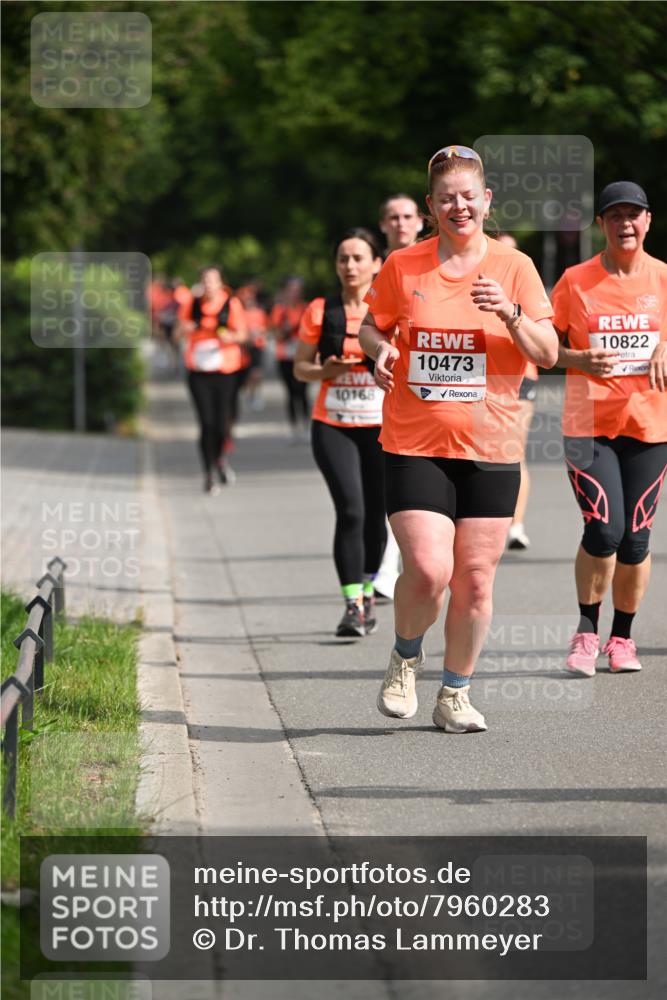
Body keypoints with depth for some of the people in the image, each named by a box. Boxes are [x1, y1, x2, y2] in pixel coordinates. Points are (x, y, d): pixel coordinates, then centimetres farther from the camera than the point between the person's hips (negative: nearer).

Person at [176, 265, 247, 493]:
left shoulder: (232, 304, 2)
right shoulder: (192, 305, 7)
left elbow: (242, 334, 3)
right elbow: (180, 333, 15)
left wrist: (231, 336, -18)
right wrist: (185, 329, -8)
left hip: (225, 370, -1)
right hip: (199, 371, 1)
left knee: (222, 423, -3)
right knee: (206, 422, -6)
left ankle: (220, 457, 30)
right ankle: (209, 474, 5)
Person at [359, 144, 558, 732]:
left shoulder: (514, 267, 3)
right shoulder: (402, 266, 3)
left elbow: (548, 355, 1)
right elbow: (372, 326, 18)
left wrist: (510, 314, -17)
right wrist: (379, 349, -5)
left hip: (491, 448, 1)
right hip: (414, 445, -1)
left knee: (475, 579, 1)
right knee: (428, 570, -14)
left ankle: (455, 694, 19)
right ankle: (406, 657, 16)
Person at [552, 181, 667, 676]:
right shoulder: (575, 281, 1)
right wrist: (579, 360, -12)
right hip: (588, 423, -2)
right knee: (605, 529, -14)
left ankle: (622, 637, 20)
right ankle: (587, 631, 6)